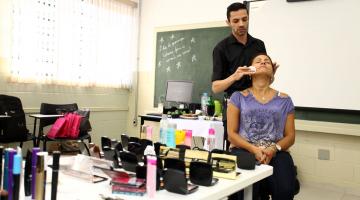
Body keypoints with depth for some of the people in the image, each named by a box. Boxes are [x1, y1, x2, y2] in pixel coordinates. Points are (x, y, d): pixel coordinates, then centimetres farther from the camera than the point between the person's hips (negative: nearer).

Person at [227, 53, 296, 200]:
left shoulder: (284, 100, 14)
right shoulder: (238, 97, 9)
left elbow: (290, 136, 12)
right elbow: (232, 133, 4)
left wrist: (274, 149, -9)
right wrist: (254, 149, -13)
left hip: (276, 153, 2)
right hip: (244, 150, -1)